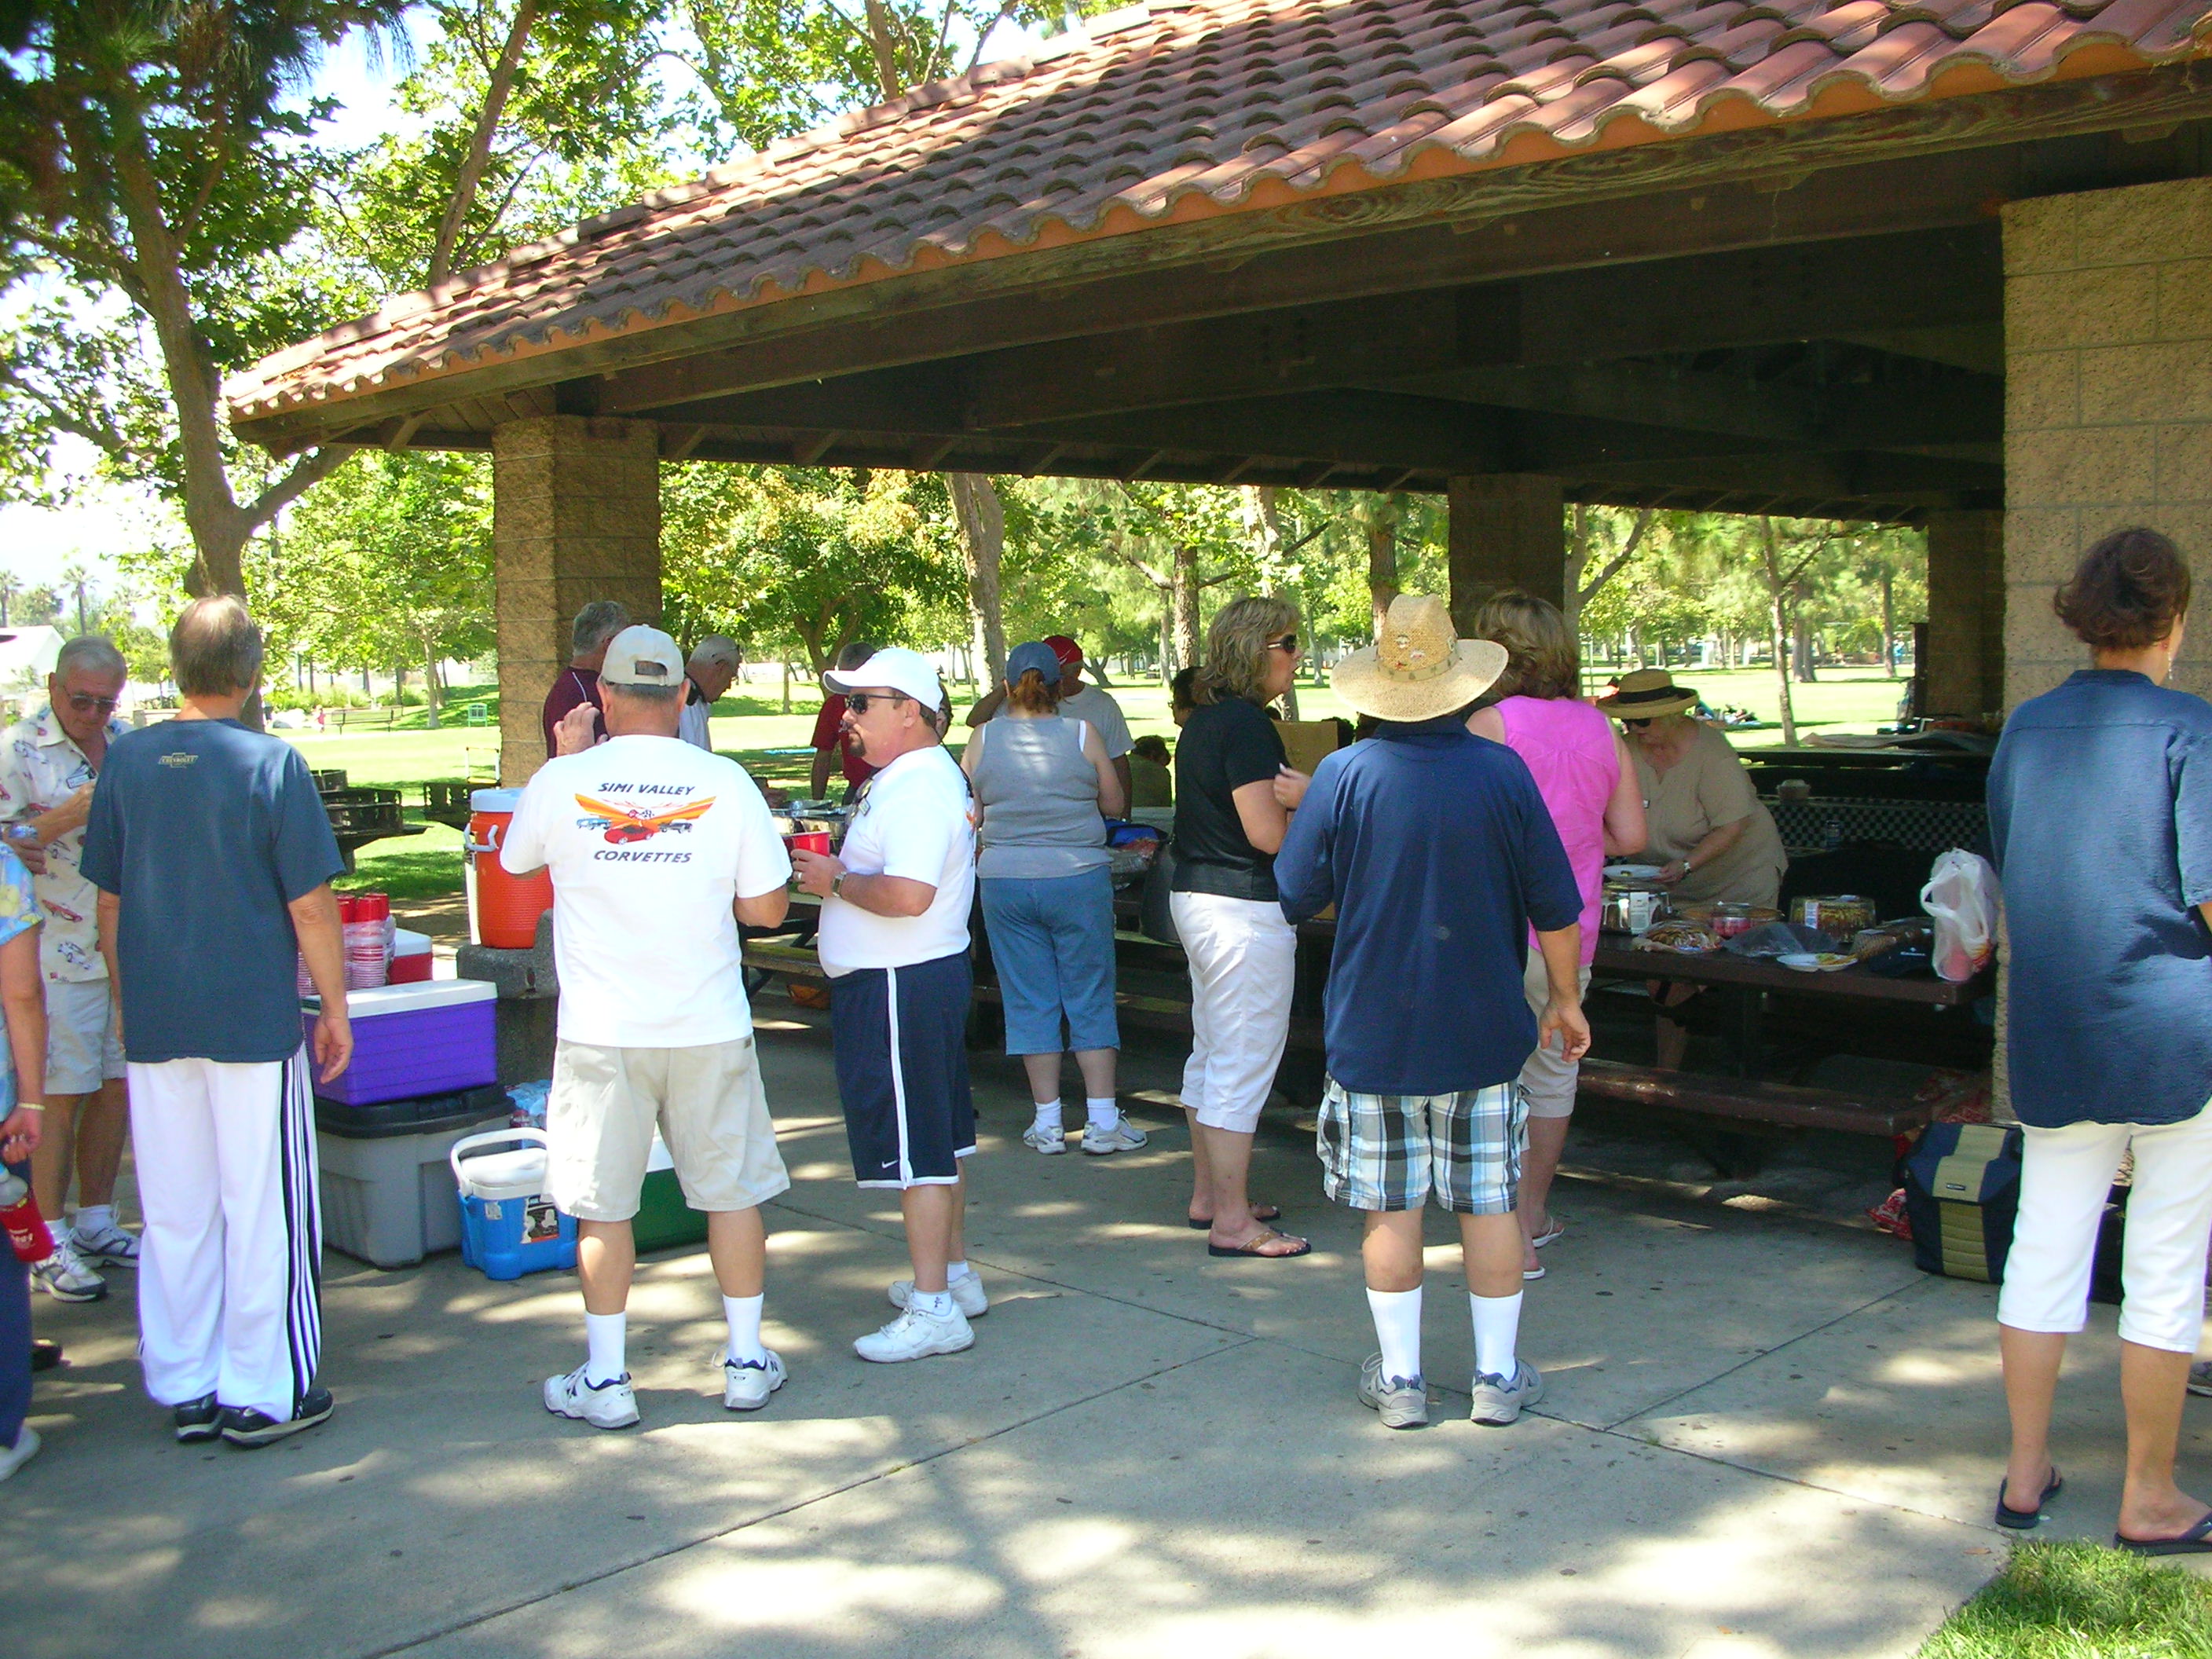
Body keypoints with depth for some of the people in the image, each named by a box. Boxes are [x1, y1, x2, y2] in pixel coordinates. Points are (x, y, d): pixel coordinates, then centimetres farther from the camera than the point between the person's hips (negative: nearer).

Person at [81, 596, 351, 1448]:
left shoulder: (126, 760, 3)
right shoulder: (270, 763, -11)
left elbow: (107, 900, 9)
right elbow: (310, 906, -10)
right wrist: (335, 1008, 0)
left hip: (155, 1026, 5)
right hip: (254, 1022, -4)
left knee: (173, 1214, 13)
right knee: (262, 1209, 5)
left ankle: (183, 1389, 22)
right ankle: (261, 1394, 13)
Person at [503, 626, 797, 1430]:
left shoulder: (562, 781, -5)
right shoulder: (725, 782, -5)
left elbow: (515, 859, 16)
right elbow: (766, 908, -3)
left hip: (601, 1031, 0)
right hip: (708, 1027, 1)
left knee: (601, 1205, 9)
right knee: (731, 1190, 13)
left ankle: (605, 1378, 17)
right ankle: (747, 1361, 22)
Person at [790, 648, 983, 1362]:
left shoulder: (918, 788, -21)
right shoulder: (907, 778, 14)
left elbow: (907, 895, -32)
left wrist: (835, 880, -18)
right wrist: (838, 871, 9)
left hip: (903, 987, -11)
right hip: (925, 979, 11)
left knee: (917, 1147, -5)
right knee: (937, 1137, 19)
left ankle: (933, 1309, 2)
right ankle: (955, 1276, 31)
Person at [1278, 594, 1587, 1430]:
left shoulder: (1343, 775, -9)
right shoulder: (1501, 770, -6)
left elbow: (1297, 896, -1)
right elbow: (1555, 907, -2)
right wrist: (1564, 1000, 12)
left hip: (1373, 1035, -1)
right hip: (1484, 1032, 1)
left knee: (1391, 1211, 8)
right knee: (1490, 1204, 11)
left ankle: (1400, 1380, 17)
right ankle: (1498, 1378, 21)